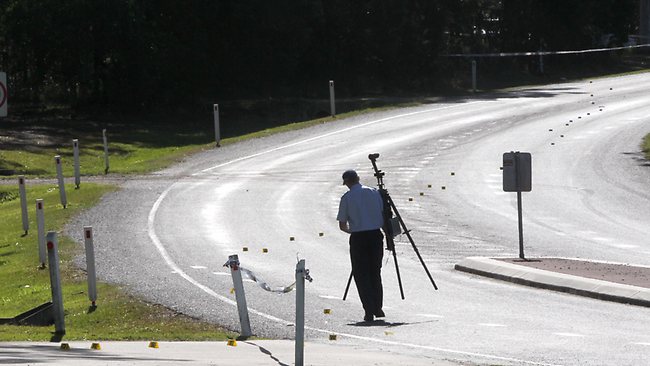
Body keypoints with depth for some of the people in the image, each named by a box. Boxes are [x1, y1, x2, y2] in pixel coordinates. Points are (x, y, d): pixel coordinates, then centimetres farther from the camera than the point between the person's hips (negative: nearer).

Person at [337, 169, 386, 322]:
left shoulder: (346, 198, -3)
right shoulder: (374, 192, 4)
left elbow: (342, 225, 0)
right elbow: (383, 214, 8)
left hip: (358, 238, -3)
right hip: (376, 235, 3)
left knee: (361, 275, 5)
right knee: (375, 272, 16)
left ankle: (369, 311, -2)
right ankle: (378, 308, 14)